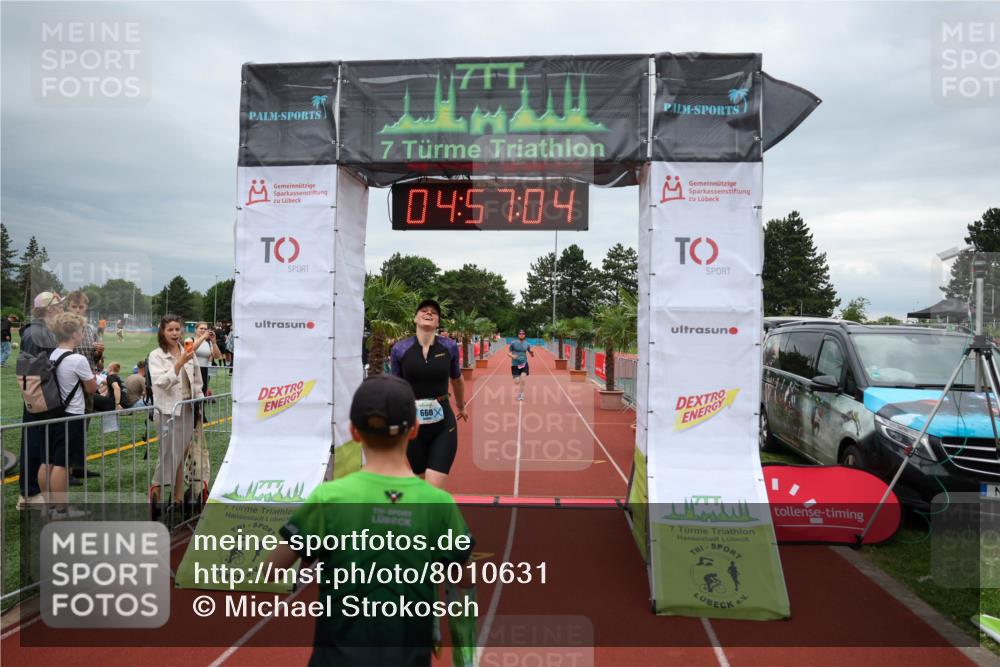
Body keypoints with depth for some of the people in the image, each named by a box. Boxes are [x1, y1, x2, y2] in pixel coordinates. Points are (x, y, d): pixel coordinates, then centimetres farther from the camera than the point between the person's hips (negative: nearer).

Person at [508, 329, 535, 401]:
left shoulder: (527, 344, 4)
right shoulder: (513, 343, -3)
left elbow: (532, 355, 12)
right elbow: (508, 352, 3)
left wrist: (532, 352, -12)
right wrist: (512, 356, -17)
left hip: (524, 364, 1)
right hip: (515, 364, -1)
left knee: (523, 379, -20)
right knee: (517, 382, -5)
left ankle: (521, 393, -1)